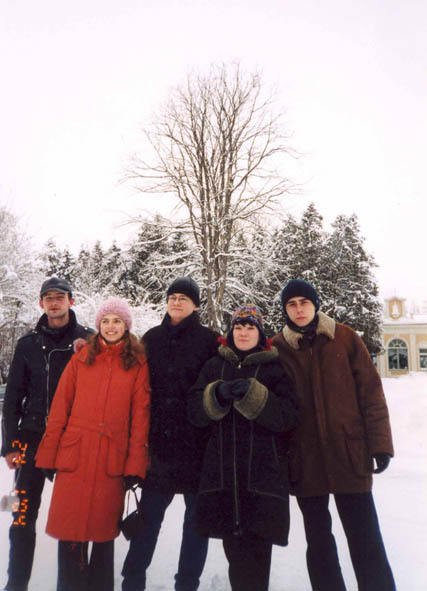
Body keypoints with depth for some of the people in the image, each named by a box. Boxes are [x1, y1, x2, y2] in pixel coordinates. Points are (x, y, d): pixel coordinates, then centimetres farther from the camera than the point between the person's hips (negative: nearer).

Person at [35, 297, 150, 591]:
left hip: (113, 461, -1)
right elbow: (59, 409, 4)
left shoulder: (138, 364, 3)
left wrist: (135, 464, -4)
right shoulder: (81, 359, 5)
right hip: (74, 457, 1)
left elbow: (140, 417, 0)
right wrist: (48, 455, 1)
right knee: (69, 532, 7)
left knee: (104, 532, 11)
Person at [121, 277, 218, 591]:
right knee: (149, 512, 11)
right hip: (159, 439, 2)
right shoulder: (152, 338, 8)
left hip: (197, 440, -2)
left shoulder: (209, 340, -2)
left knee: (196, 515, 10)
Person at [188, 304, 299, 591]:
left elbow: (290, 415, -7)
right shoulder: (215, 365, 13)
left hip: (264, 472, -2)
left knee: (256, 549, -4)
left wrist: (252, 394, -20)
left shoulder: (276, 367, 4)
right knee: (233, 548, 8)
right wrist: (219, 393, -14)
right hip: (222, 470, 3)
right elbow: (195, 411, 5)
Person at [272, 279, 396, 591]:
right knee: (318, 537, 14)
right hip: (304, 457, 2)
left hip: (349, 451, -1)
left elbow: (370, 392, -1)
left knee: (365, 536, 5)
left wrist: (379, 442, -5)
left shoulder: (345, 338, -1)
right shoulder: (277, 348, 1)